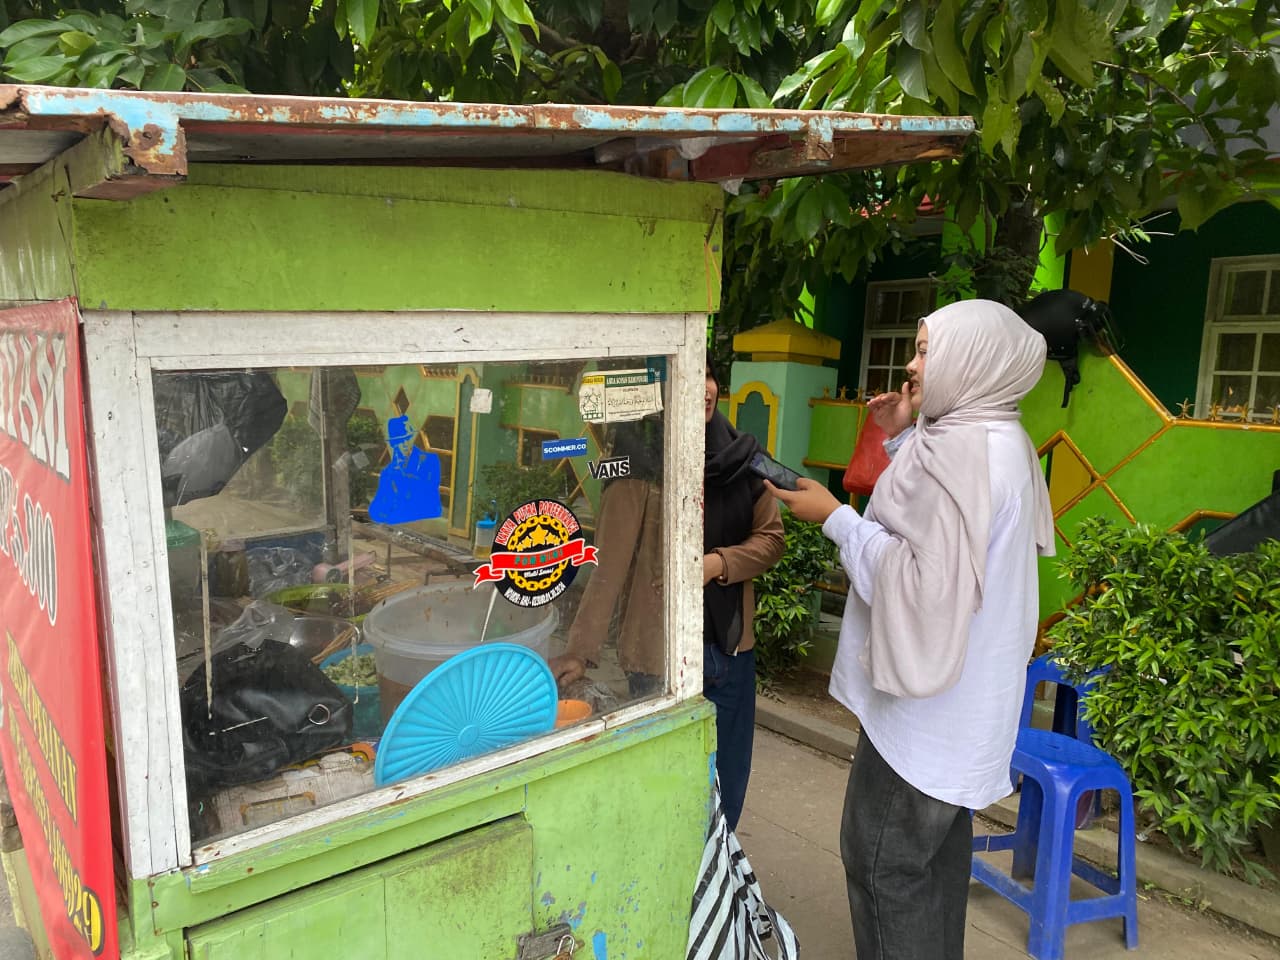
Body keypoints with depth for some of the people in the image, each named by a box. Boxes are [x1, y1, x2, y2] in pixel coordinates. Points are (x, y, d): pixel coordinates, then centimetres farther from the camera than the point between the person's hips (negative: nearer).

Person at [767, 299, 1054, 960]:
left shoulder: (958, 450, -23)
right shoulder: (1001, 441, 9)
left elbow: (925, 578, -27)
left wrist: (835, 518, -19)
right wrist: (904, 440, 7)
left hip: (928, 703, -10)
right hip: (967, 696, 10)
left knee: (882, 859, 3)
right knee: (937, 847, 22)